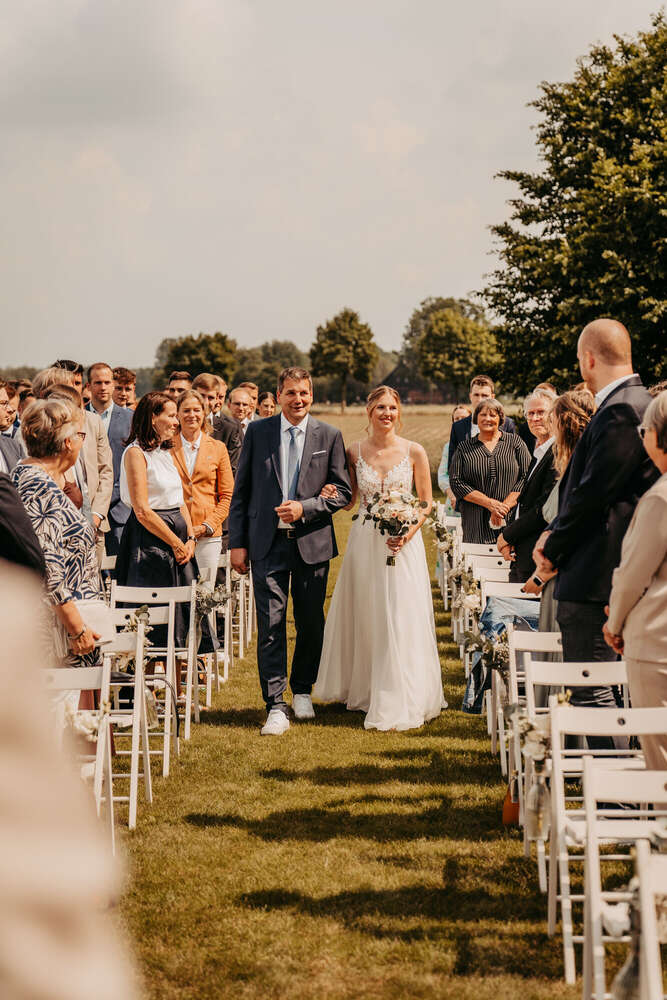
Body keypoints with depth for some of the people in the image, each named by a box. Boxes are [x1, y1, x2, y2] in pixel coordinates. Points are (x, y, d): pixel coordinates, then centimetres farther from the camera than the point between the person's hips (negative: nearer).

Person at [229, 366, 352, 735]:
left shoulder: (329, 436, 3)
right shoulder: (257, 432, 4)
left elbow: (342, 491, 4)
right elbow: (241, 490, 5)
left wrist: (305, 507, -12)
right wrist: (237, 542, 0)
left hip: (312, 542, 1)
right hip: (267, 543, -1)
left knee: (311, 622, 11)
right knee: (271, 625, -5)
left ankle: (302, 690, 32)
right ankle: (275, 706, -1)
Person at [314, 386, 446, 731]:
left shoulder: (414, 452, -1)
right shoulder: (354, 452, 4)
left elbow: (426, 502, 2)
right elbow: (348, 500, 10)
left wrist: (408, 532, -13)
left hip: (403, 544, -2)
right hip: (364, 543, 2)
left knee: (401, 622, -4)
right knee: (364, 620, 8)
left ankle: (399, 702, 3)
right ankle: (363, 691, 26)